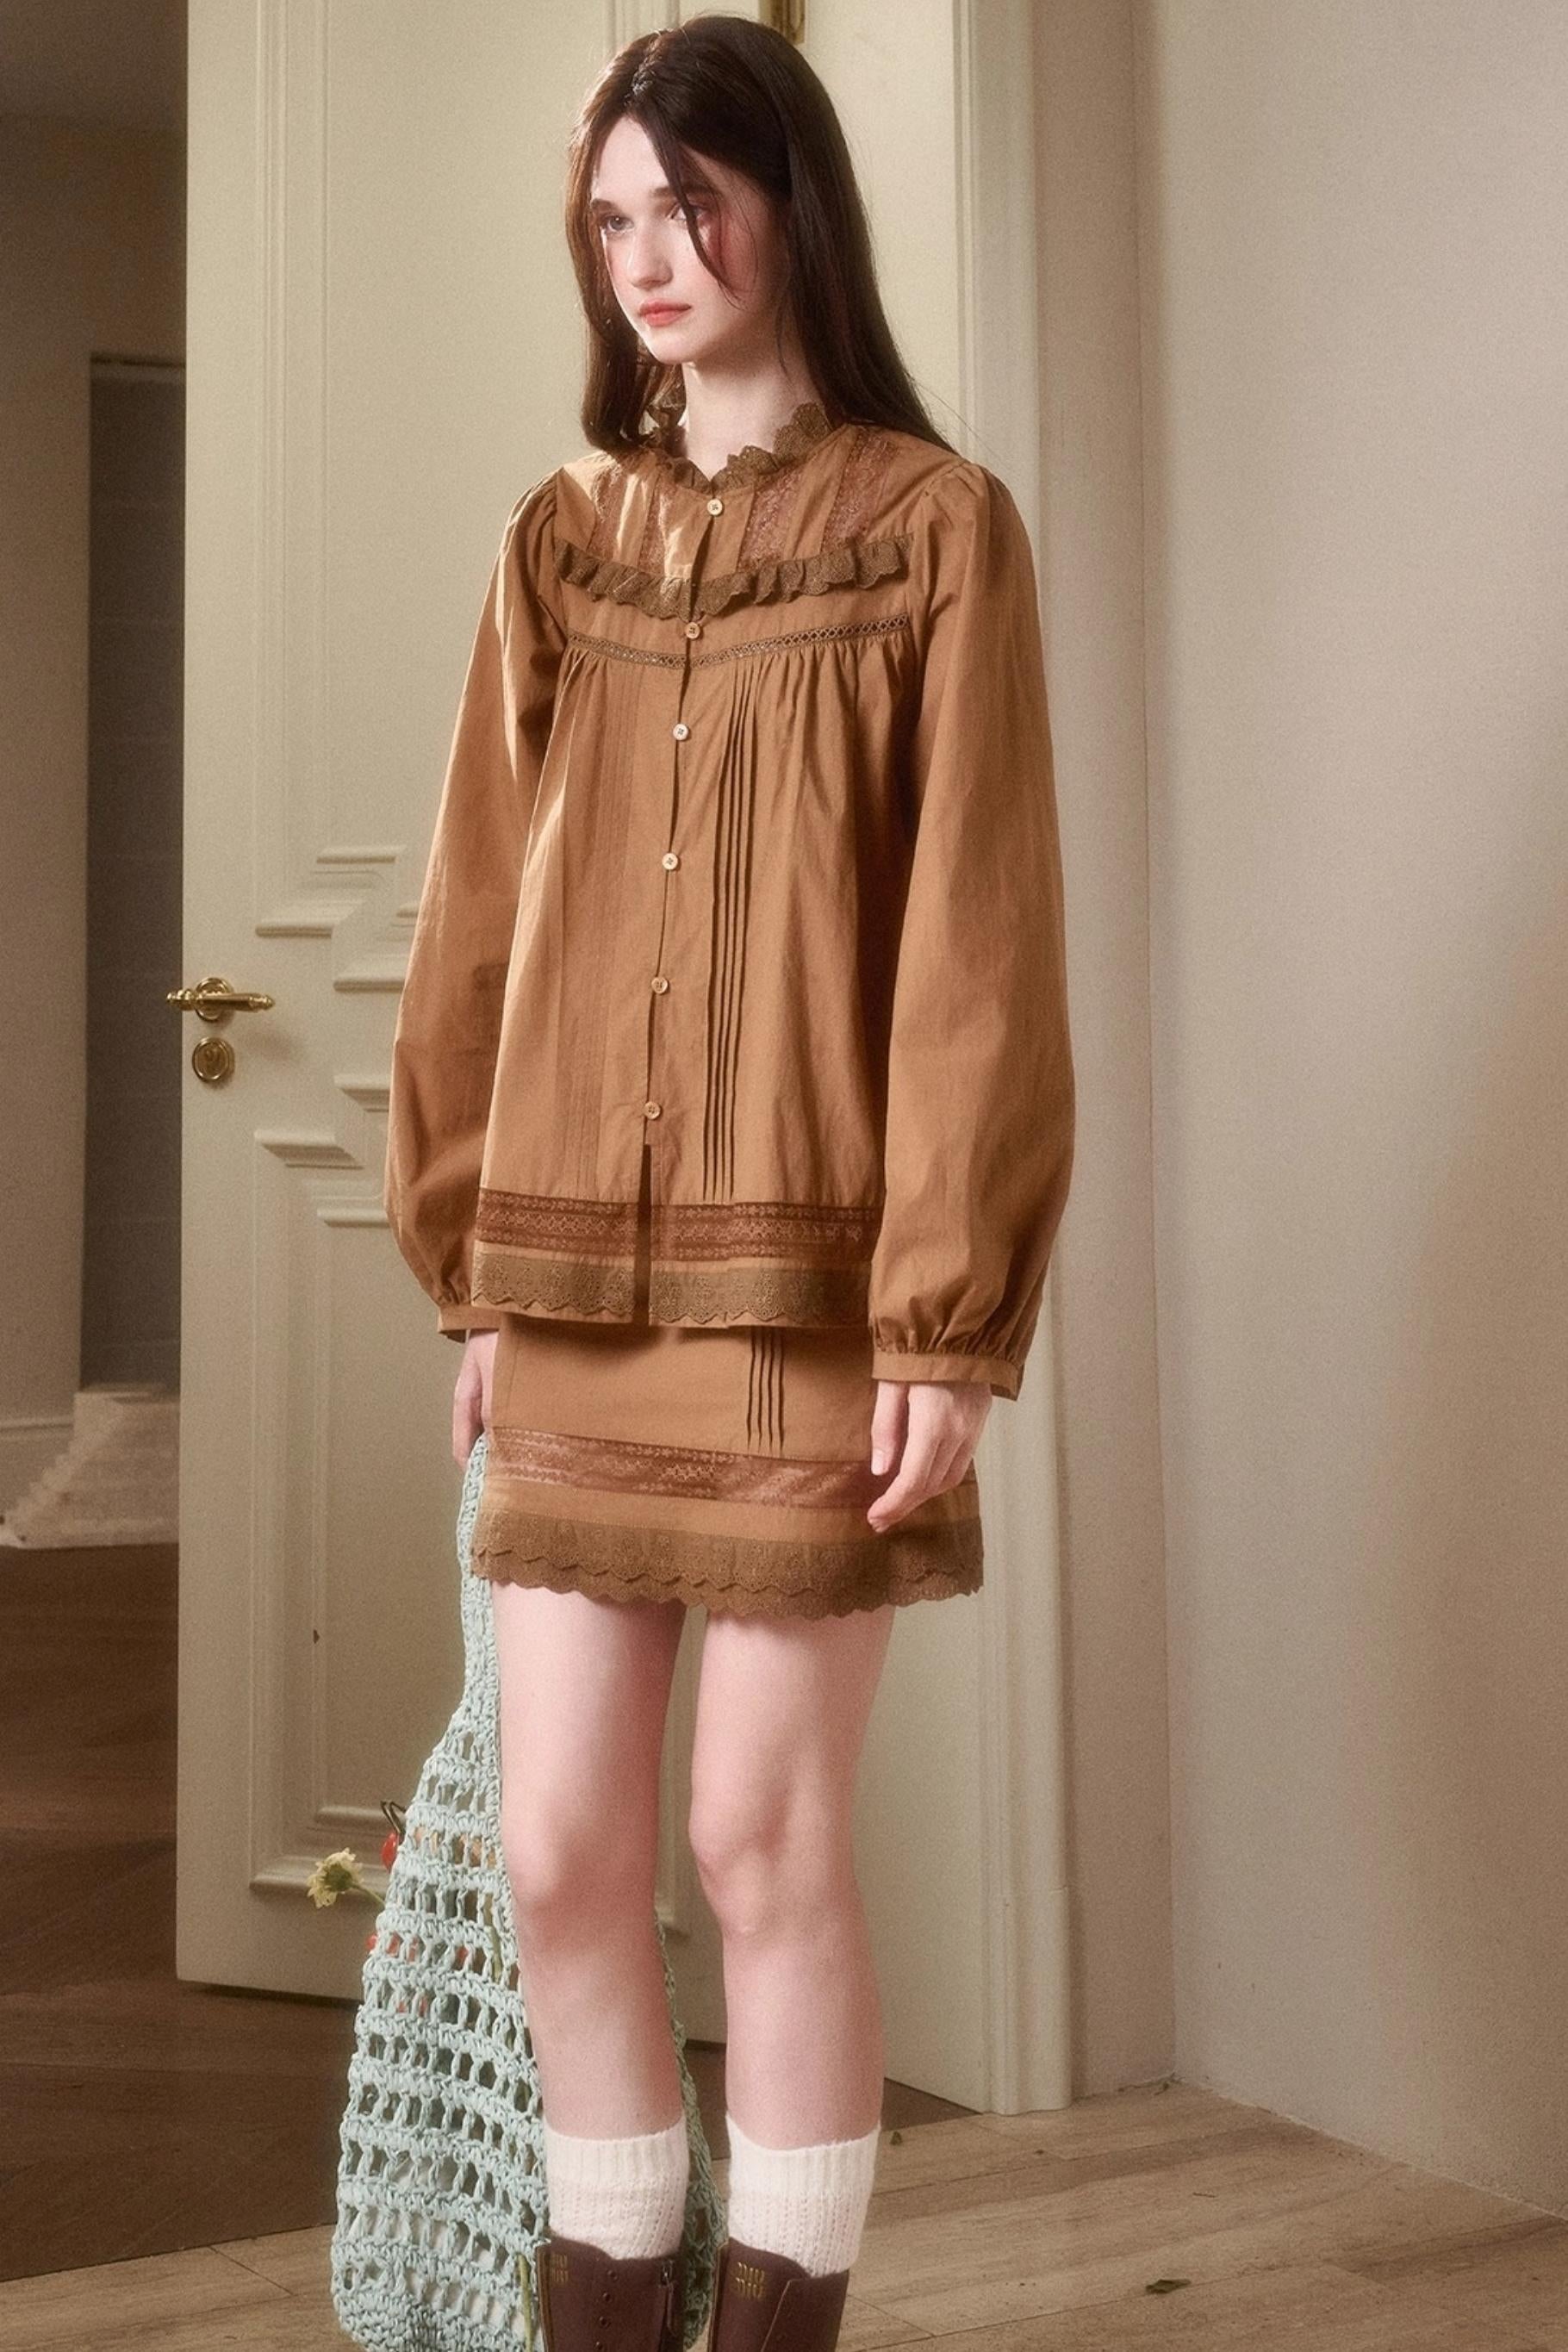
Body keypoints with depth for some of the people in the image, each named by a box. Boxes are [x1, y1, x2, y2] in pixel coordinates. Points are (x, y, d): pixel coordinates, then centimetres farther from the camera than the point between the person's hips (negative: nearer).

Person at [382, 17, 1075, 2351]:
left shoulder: (936, 528, -1)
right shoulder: (559, 544, 11)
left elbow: (977, 942, -7)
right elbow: (480, 920, 11)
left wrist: (946, 1314, -12)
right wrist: (474, 1264, 7)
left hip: (804, 1284, -4)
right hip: (579, 1285, 4)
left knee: (765, 1839, 3)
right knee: (558, 1850, 7)